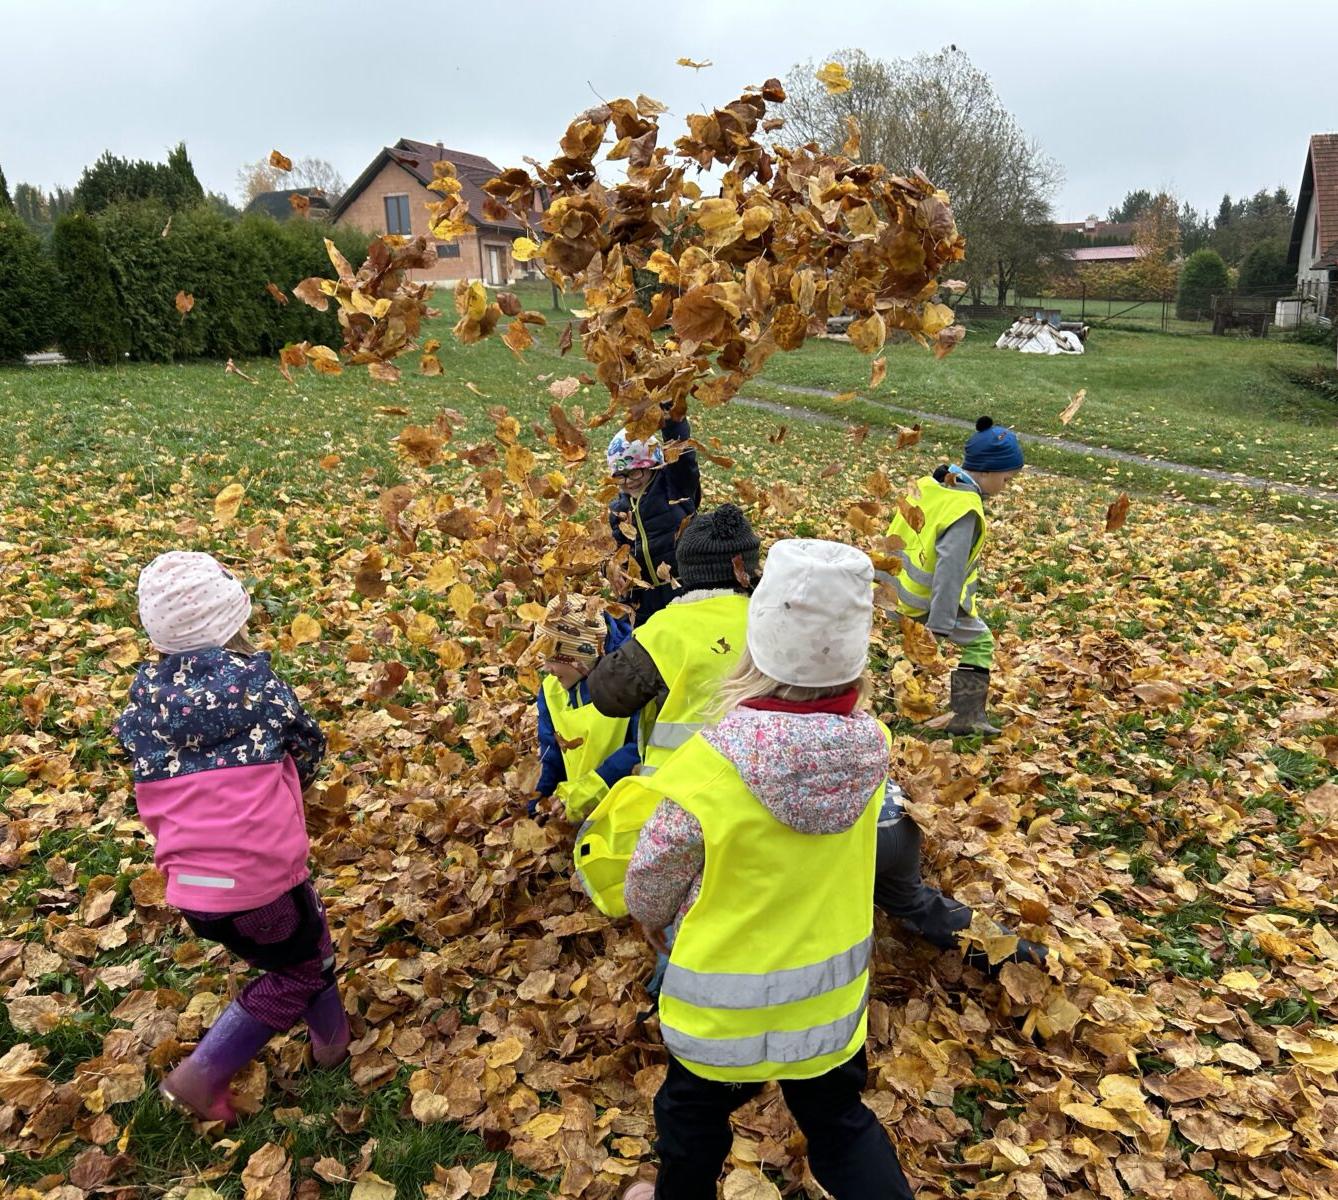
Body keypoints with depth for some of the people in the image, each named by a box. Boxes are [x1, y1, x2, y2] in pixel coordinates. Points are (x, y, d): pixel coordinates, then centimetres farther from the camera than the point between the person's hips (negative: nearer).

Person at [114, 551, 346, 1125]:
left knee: (295, 952, 29)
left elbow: (154, 806, 10)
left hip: (189, 889, 6)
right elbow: (309, 749, 4)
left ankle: (332, 1039, 45)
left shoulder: (144, 699, -1)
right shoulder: (254, 683, -13)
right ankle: (202, 1074, 16)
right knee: (301, 970, 22)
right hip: (259, 879, -6)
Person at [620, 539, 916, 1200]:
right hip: (833, 986, 3)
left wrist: (650, 915, 7)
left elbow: (653, 878, -11)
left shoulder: (708, 765, -31)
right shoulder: (871, 744, -20)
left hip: (727, 998, -3)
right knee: (837, 1117, 28)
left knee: (695, 1113, 27)